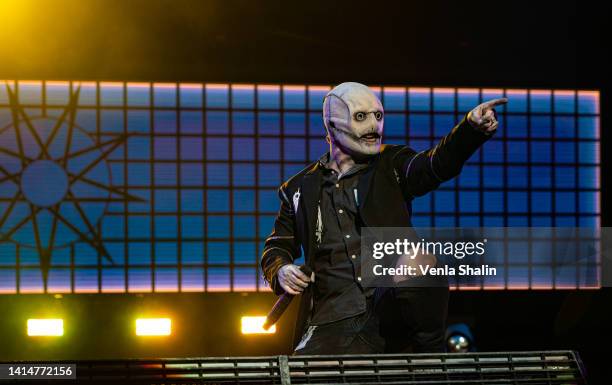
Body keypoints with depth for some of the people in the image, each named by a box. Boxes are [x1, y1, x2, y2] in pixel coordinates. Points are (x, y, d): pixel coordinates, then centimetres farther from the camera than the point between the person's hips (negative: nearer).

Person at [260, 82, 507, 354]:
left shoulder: (392, 165, 11)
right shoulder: (300, 189, 15)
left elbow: (437, 164, -8)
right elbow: (277, 247, 23)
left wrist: (472, 127, -27)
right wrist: (280, 271, 0)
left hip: (393, 309, -1)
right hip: (335, 323, 1)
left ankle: (432, 356, -13)